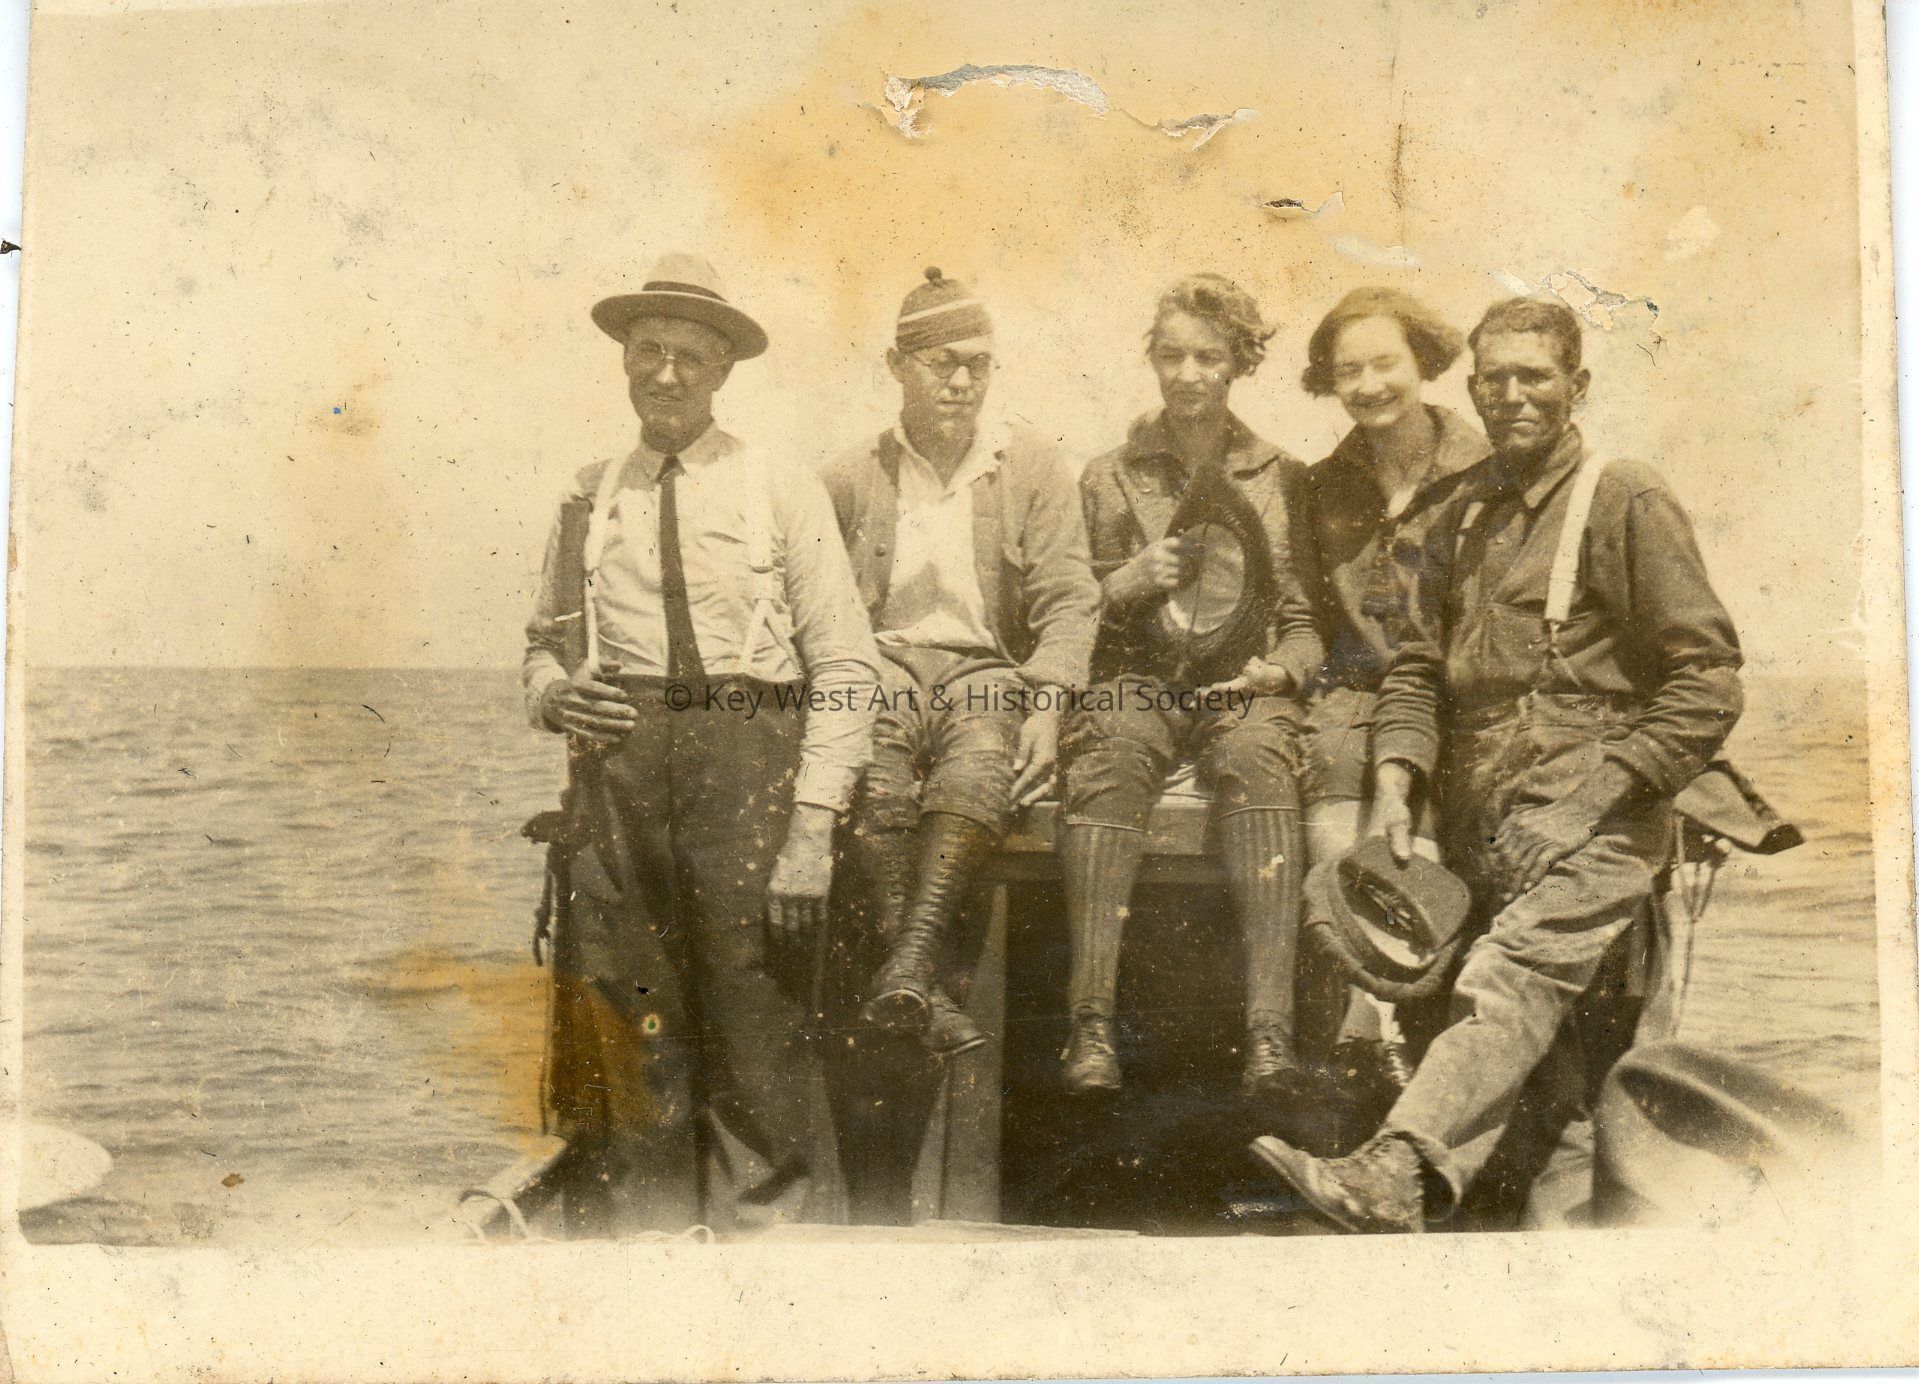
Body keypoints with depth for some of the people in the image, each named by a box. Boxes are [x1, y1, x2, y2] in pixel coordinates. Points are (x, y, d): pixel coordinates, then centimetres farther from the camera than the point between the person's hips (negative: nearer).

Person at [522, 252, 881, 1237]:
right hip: (615, 764, 3)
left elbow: (845, 666, 1)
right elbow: (544, 638, 26)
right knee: (623, 1031, 3)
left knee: (759, 1037, -4)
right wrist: (553, 692, 1)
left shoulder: (782, 491, 6)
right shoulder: (589, 498, 16)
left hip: (747, 758, -3)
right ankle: (625, 1233, 14)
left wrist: (813, 822, -9)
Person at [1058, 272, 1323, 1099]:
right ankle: (1092, 1022, -41)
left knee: (1257, 763, -36)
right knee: (1108, 766, -35)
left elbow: (1309, 619, 14)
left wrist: (1280, 668, -6)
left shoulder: (1282, 480, 16)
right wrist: (1135, 581, -6)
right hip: (1137, 683, 0)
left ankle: (1271, 1028, -43)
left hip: (1244, 687, 0)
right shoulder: (1108, 478, 16)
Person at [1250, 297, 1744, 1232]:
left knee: (1505, 988, -26)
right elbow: (1419, 664, 21)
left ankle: (1392, 1179, -42)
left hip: (1588, 822, -7)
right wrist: (1395, 781, 4)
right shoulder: (1463, 514, 21)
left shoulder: (1626, 501, 2)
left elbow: (1708, 679, -2)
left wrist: (1607, 786, -10)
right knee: (1532, 1023, 0)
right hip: (1480, 822, 7)